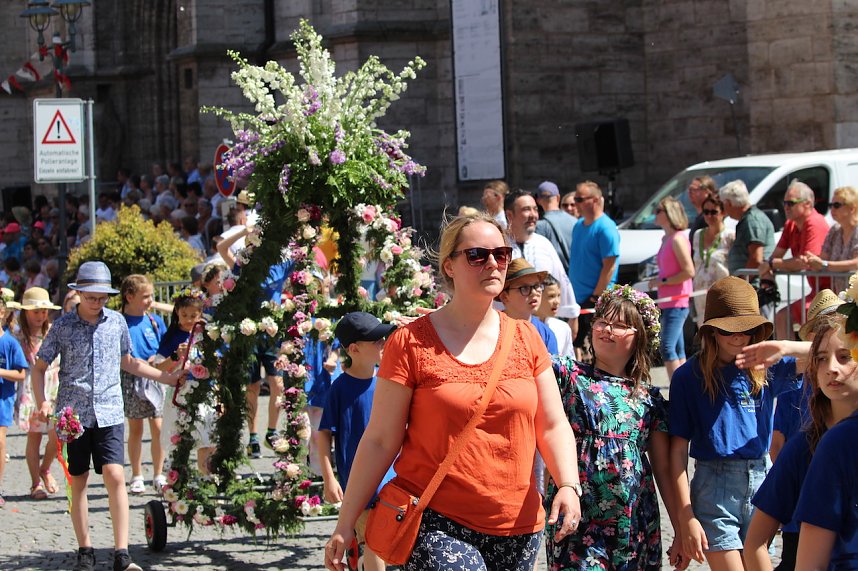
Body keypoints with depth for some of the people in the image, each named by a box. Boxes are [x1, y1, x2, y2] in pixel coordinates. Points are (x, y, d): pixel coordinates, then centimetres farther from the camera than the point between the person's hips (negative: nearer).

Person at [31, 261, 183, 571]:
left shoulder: (116, 321, 6)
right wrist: (42, 402, -9)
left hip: (109, 412, 1)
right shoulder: (63, 325, 0)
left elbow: (127, 361, 22)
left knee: (115, 476, -12)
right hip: (73, 413, 0)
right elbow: (39, 367, 7)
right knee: (78, 483, 6)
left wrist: (167, 378, 20)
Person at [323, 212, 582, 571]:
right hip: (435, 523, -4)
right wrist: (346, 524, -2)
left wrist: (568, 485, -9)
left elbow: (552, 426, 10)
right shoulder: (411, 342, -3)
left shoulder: (525, 339, 9)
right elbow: (380, 440, -1)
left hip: (517, 526, 4)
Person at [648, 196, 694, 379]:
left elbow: (689, 271, -19)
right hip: (667, 302, 10)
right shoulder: (666, 239, 15)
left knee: (667, 348, -16)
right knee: (678, 351, 12)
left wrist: (663, 282, -15)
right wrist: (657, 281, 9)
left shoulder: (678, 239, -14)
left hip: (677, 303, -10)